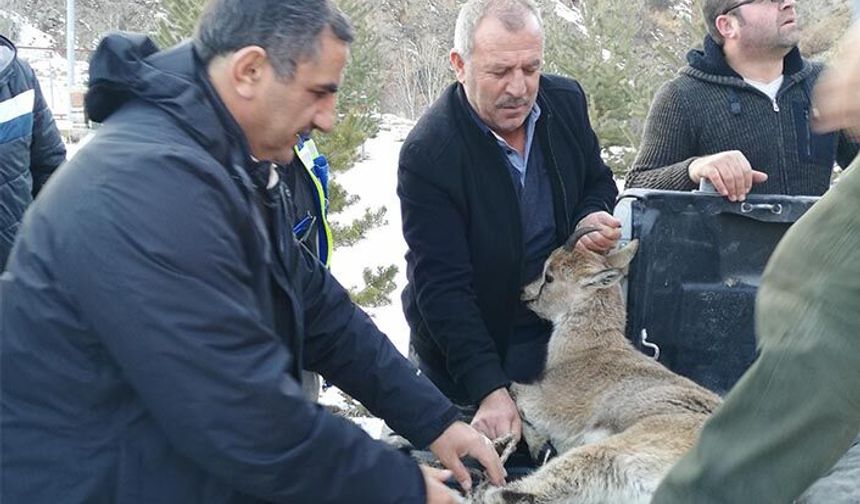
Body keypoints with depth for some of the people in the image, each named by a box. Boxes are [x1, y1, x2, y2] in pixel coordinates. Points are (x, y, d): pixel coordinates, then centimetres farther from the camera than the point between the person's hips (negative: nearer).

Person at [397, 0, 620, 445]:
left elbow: (598, 181, 13)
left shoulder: (566, 101, -7)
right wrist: (489, 389, -33)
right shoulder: (427, 154, -25)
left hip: (561, 330, 5)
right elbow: (442, 288, -25)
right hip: (466, 352, -4)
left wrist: (594, 217, -12)